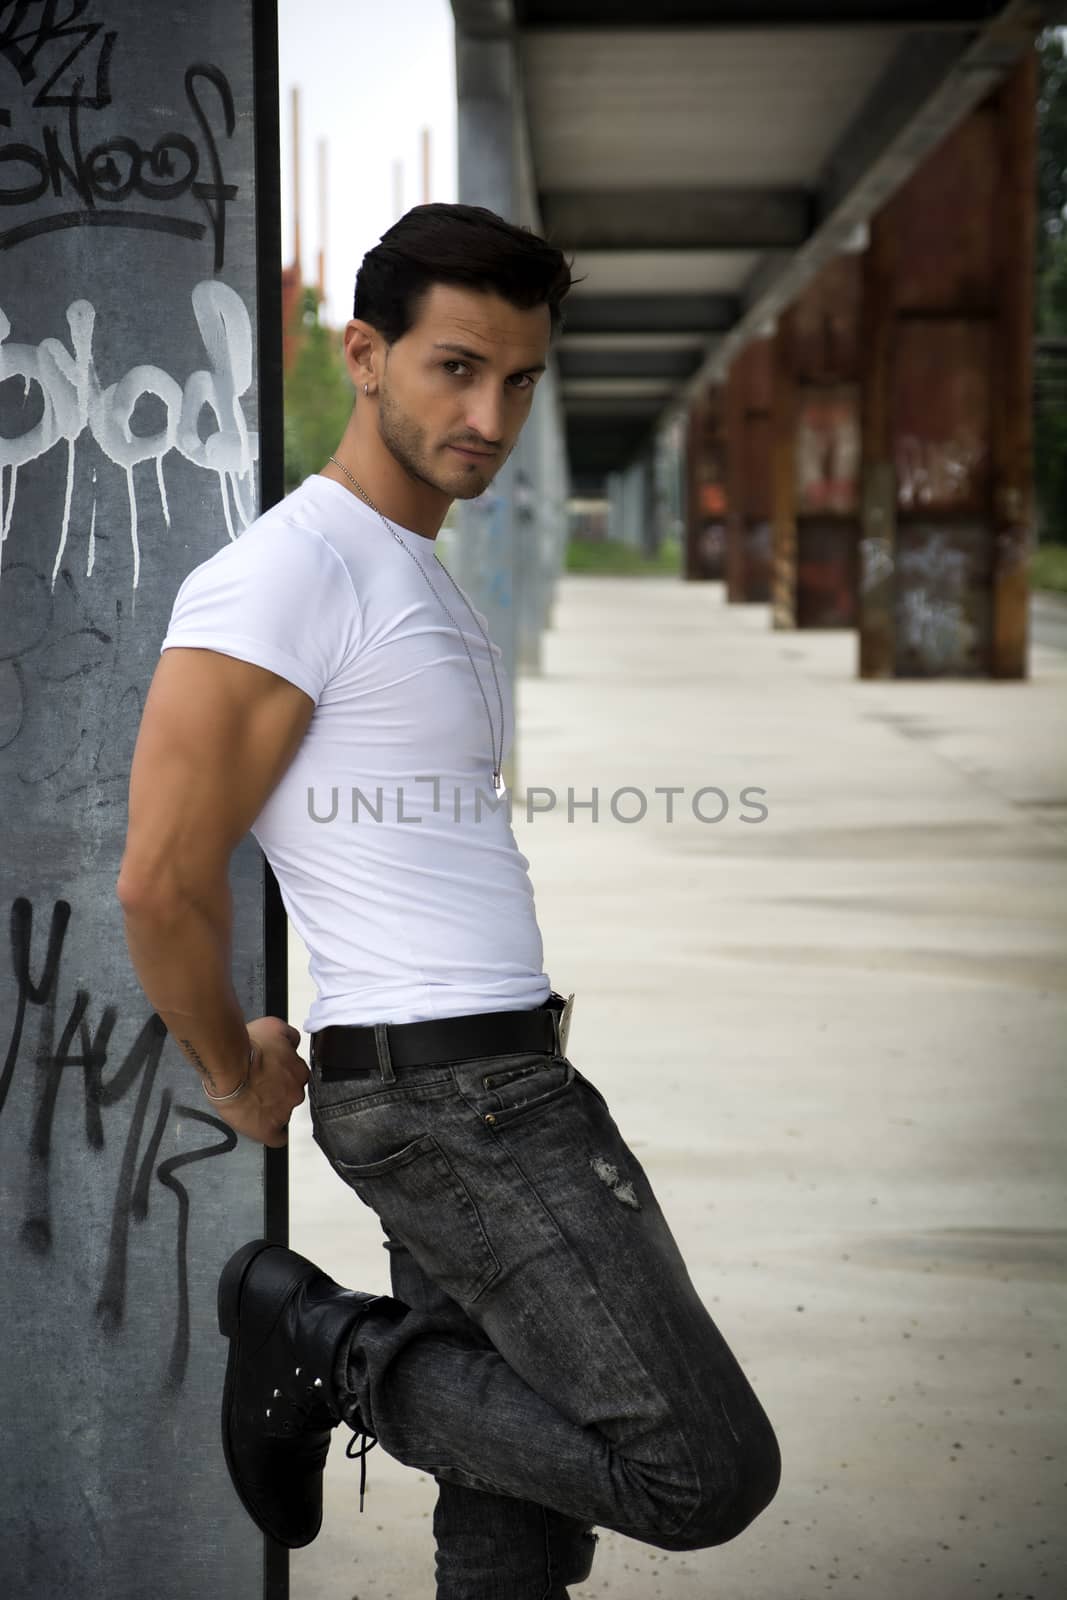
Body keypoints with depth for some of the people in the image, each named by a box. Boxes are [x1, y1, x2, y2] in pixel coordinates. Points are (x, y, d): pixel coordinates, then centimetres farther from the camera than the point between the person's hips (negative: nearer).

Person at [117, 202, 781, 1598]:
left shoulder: (419, 579, 18)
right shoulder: (287, 574, -14)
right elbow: (164, 881, -17)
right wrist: (241, 1081, -3)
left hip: (506, 1076, 10)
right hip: (449, 1096, -10)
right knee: (706, 1473, -12)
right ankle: (321, 1346, -2)